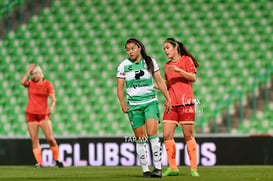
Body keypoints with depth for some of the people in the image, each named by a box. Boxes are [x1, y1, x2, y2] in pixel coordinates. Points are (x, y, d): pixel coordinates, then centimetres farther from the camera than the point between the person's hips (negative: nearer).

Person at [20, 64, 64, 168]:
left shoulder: (48, 84, 1)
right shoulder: (30, 83, 5)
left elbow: (53, 99, -6)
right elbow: (22, 82, -19)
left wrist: (52, 107, -26)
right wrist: (29, 70, -11)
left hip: (43, 114, -1)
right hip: (31, 114, 1)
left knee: (50, 138, -8)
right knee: (34, 139, -4)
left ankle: (57, 160, 8)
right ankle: (39, 162, -3)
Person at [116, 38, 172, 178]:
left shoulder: (150, 62, 3)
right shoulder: (123, 66, 2)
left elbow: (160, 81, 9)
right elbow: (119, 87, 4)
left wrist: (168, 98, 6)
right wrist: (122, 103, -10)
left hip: (150, 102, -1)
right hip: (134, 106, 1)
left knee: (152, 133, -17)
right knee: (140, 138, -1)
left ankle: (158, 168, -15)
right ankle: (145, 170, 7)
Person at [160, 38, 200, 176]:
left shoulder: (186, 60, 3)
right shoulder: (167, 66, 19)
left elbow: (193, 77, -8)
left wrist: (178, 70, -18)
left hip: (185, 102, -6)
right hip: (171, 104, 6)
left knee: (188, 136, -5)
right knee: (167, 136, -4)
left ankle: (194, 168, -1)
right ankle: (172, 168, 3)